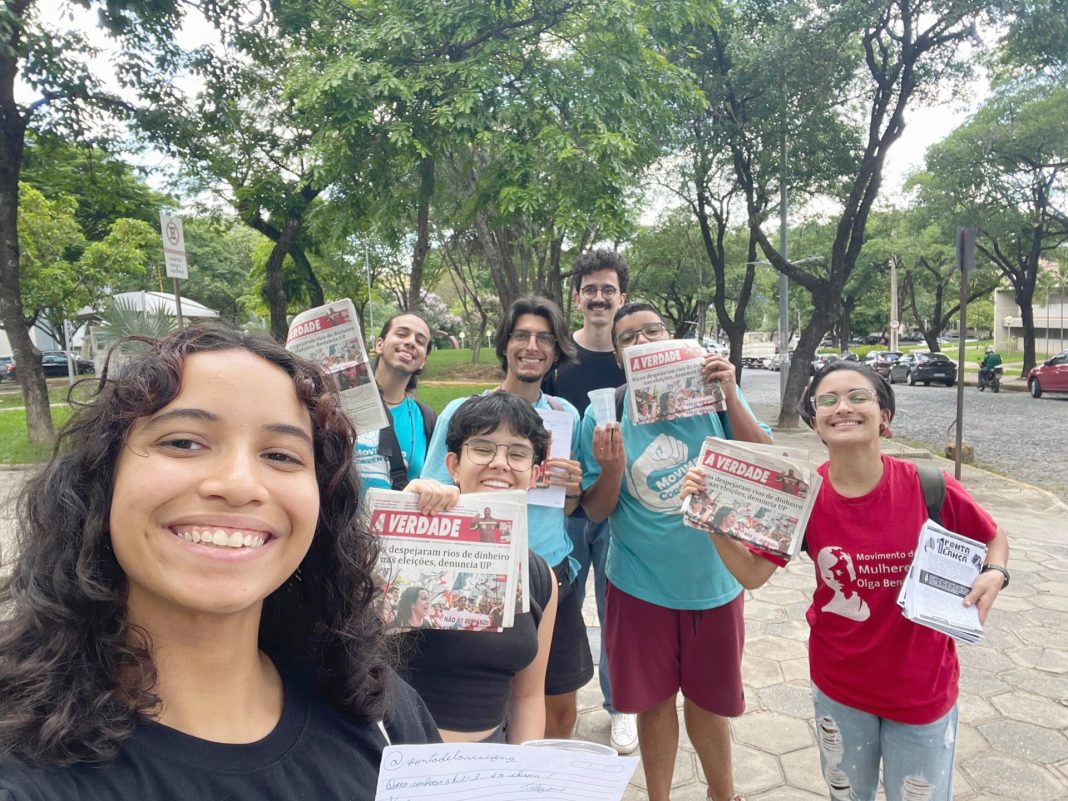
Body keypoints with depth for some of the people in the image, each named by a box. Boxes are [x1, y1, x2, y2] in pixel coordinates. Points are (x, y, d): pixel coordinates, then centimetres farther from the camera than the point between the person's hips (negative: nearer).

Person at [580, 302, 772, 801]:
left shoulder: (713, 393, -5)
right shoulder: (603, 413, -7)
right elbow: (596, 511, -3)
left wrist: (730, 395, -20)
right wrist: (611, 470, -23)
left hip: (714, 579, 1)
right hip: (641, 586, 0)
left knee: (708, 700, 18)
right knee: (655, 699, 16)